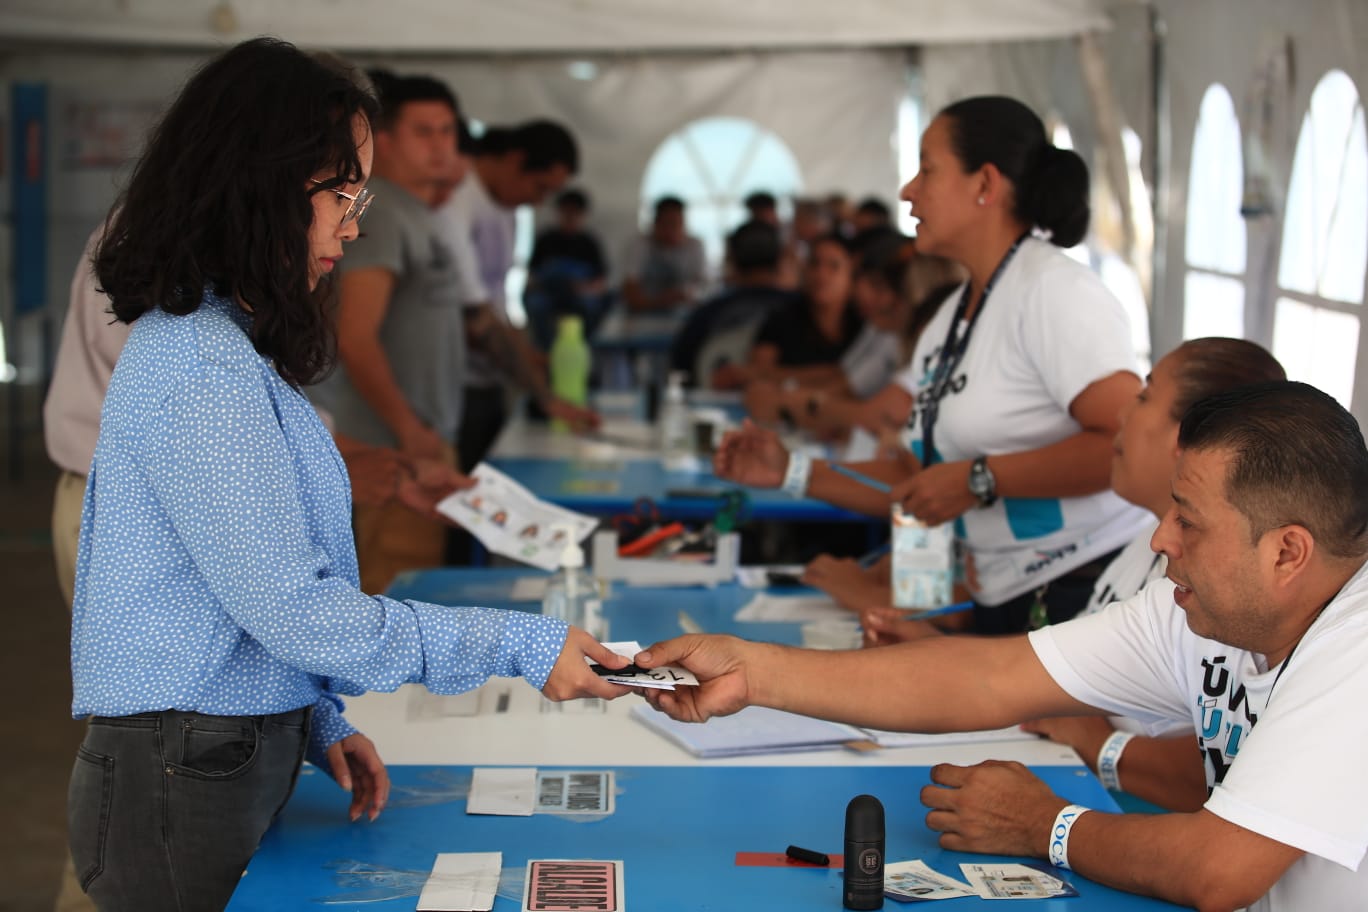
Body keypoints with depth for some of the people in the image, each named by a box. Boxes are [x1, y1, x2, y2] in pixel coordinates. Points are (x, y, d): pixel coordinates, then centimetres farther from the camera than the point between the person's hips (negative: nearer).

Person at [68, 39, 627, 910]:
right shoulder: (199, 365, -20)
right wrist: (523, 645, -16)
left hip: (235, 760, 9)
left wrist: (317, 725, 11)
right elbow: (294, 609, -21)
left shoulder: (225, 346, 13)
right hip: (183, 780, -9)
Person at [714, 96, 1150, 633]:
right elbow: (917, 479, 19)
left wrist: (979, 479, -20)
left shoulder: (1053, 290, -12)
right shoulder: (950, 318, 16)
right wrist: (792, 473, 12)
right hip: (1001, 608, 8)